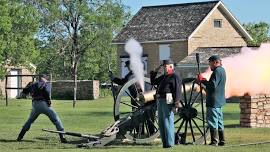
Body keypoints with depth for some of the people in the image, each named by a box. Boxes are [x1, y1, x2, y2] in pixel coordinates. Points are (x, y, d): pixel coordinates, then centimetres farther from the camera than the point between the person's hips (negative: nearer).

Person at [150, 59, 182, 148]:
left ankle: (170, 143, -8)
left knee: (168, 122, -10)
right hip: (160, 101, 9)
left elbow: (177, 91, -13)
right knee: (161, 123, 9)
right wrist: (154, 73, 20)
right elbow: (153, 82, 33)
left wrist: (176, 103, -22)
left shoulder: (175, 77, -5)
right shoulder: (163, 77, 22)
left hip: (168, 102, -9)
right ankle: (165, 142, 15)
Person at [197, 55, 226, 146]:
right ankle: (221, 141, 17)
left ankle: (214, 141, -7)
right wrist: (205, 81, 9)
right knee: (219, 121, 14)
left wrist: (202, 80, -13)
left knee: (213, 121, -7)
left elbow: (213, 85, -23)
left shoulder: (217, 71, -16)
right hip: (219, 101, 10)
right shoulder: (222, 70, 16)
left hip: (213, 101, -10)